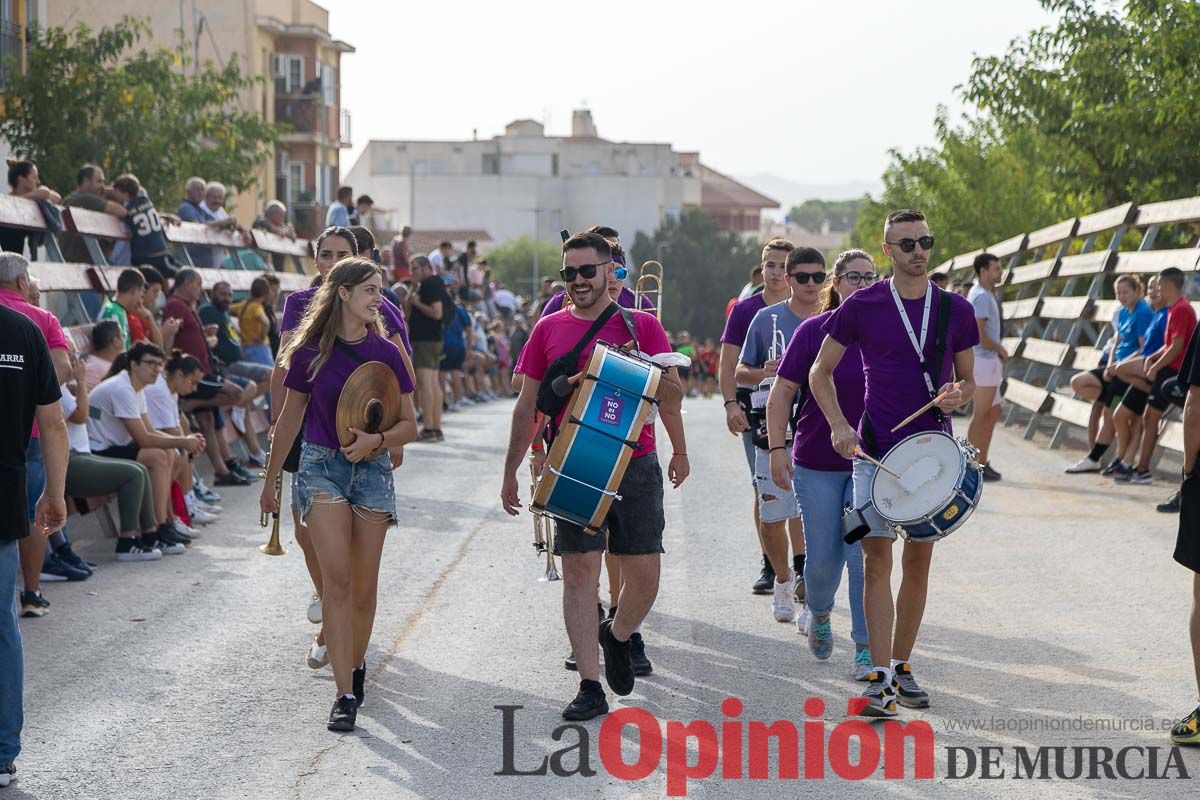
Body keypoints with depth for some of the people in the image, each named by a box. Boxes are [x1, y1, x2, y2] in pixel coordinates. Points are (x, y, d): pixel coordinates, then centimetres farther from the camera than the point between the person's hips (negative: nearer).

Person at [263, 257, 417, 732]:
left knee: (364, 585, 7)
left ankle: (356, 664, 32)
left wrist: (377, 439, -17)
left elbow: (409, 426, 4)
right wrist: (270, 481, 15)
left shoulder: (386, 353, 1)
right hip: (322, 465, -2)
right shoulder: (310, 352, -2)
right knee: (336, 578, -13)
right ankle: (345, 694, -13)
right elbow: (290, 418, 10)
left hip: (373, 469, 2)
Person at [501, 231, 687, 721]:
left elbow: (672, 395, 8)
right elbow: (527, 406, 13)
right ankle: (590, 687, 4)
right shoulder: (548, 330, 8)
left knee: (644, 574, 0)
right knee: (579, 571, -2)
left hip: (636, 465, 0)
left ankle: (619, 635, 33)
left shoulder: (642, 326, 5)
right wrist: (511, 471, 12)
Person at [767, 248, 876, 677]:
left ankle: (866, 649, 4)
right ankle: (818, 614, 37)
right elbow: (782, 391, -2)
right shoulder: (814, 331, -5)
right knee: (822, 559, 6)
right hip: (817, 463, -1)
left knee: (864, 555, -5)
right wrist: (777, 448, -8)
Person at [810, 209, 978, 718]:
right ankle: (881, 679, -8)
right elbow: (821, 372, 7)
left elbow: (968, 379, 15)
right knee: (877, 561, -8)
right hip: (875, 449, -2)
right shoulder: (862, 307, -2)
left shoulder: (955, 310, 5)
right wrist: (839, 426, -6)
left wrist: (958, 395, -9)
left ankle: (902, 666, 21)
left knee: (918, 561, 8)